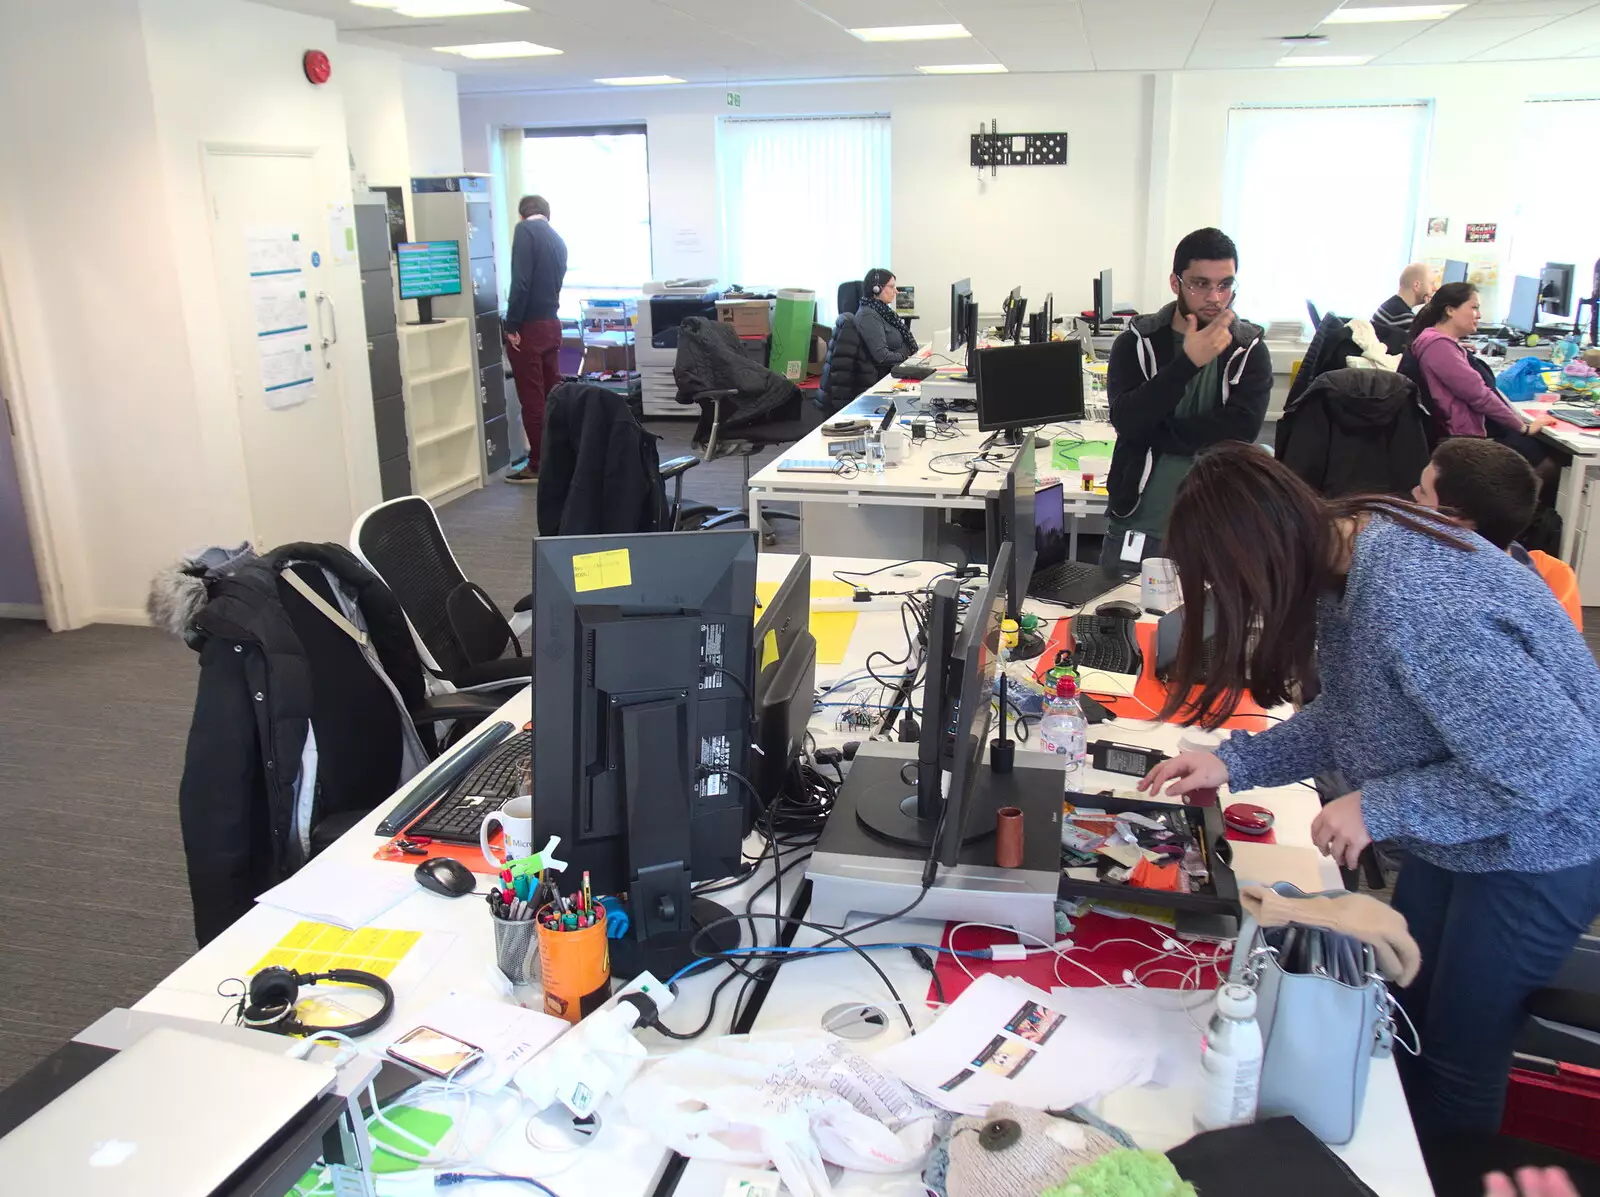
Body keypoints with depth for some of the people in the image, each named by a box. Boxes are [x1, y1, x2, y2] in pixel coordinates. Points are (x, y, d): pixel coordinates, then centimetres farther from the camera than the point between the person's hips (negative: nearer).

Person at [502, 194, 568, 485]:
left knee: (531, 399, -2)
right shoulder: (558, 239, 15)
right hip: (551, 324, 7)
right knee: (552, 394, 12)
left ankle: (538, 466, 2)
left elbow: (520, 281, -18)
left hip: (529, 325, -7)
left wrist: (512, 325, -15)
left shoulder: (525, 229, -8)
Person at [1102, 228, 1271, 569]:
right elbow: (1126, 421, -15)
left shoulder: (1249, 350, 2)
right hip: (1139, 526, 0)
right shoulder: (1136, 343, 1)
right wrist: (1189, 362, -21)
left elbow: (1242, 427, -14)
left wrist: (1154, 434, -15)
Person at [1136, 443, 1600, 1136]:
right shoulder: (1344, 550, -9)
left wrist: (1380, 808, -24)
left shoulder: (1411, 604, -38)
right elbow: (1350, 713, 4)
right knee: (1404, 1009, 20)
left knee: (1458, 1052, 10)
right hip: (1459, 827, 8)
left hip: (1541, 841, -8)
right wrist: (1236, 763, -4)